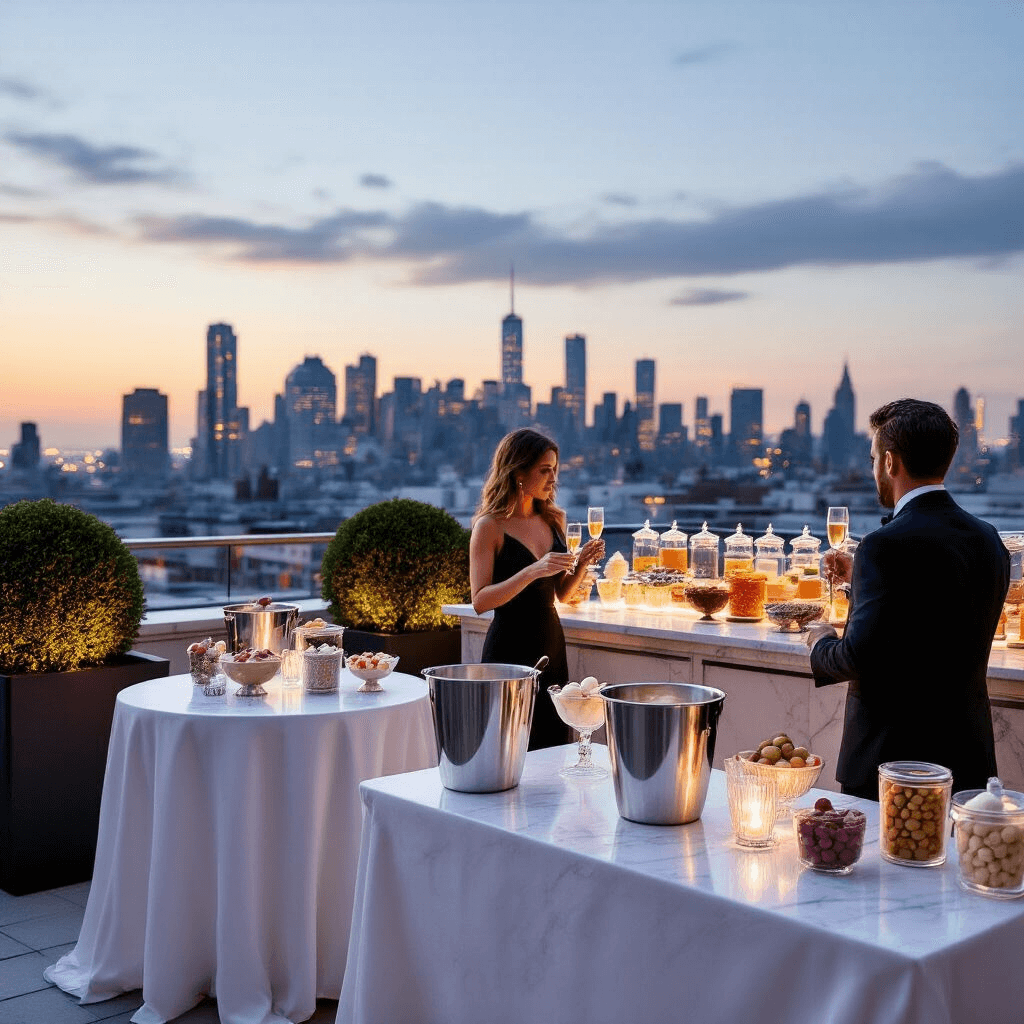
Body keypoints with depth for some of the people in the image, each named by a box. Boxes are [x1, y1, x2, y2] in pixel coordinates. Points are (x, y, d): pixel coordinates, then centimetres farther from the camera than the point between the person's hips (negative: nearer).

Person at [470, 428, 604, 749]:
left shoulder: (554, 520, 9)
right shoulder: (490, 526, -9)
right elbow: (480, 600, -16)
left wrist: (582, 563, -2)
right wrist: (532, 571, -25)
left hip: (552, 644, 6)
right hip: (509, 648, -6)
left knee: (556, 747, 9)